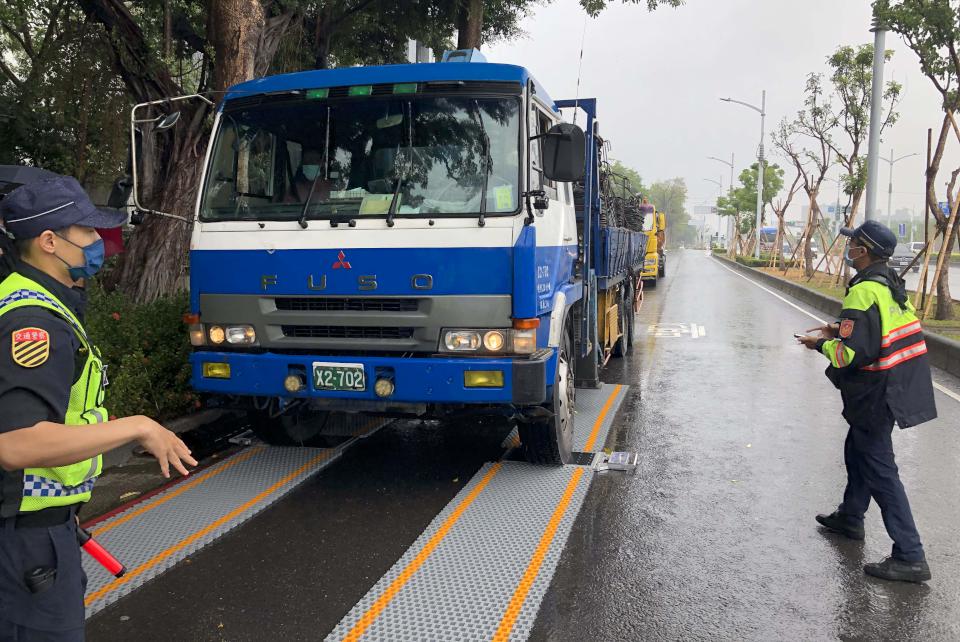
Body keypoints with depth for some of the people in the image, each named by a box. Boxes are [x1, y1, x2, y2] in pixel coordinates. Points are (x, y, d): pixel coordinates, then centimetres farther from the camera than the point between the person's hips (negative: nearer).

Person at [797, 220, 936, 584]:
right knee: (858, 451, 25)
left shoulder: (863, 292, -23)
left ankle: (910, 557, 2)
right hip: (901, 385, 10)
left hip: (876, 394, -10)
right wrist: (841, 331, 14)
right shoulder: (893, 284, 7)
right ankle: (850, 519, 42)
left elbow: (851, 354, -26)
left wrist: (821, 345, -8)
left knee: (879, 470, -3)